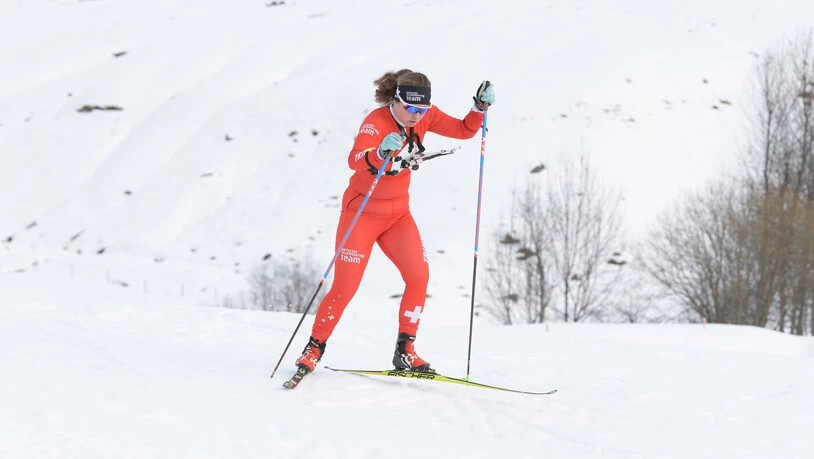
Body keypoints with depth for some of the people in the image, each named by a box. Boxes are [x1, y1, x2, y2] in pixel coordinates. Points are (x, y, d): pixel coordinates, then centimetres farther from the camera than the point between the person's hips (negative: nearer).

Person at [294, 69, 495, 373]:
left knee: (418, 275, -12)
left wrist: (480, 108, -18)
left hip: (397, 213, 5)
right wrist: (380, 153, -63)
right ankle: (314, 348, 9)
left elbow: (464, 130, 1)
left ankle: (405, 351, -2)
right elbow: (354, 160, -42)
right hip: (362, 212, -5)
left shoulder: (425, 116, -7)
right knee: (345, 286, -9)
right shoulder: (376, 122, -25)